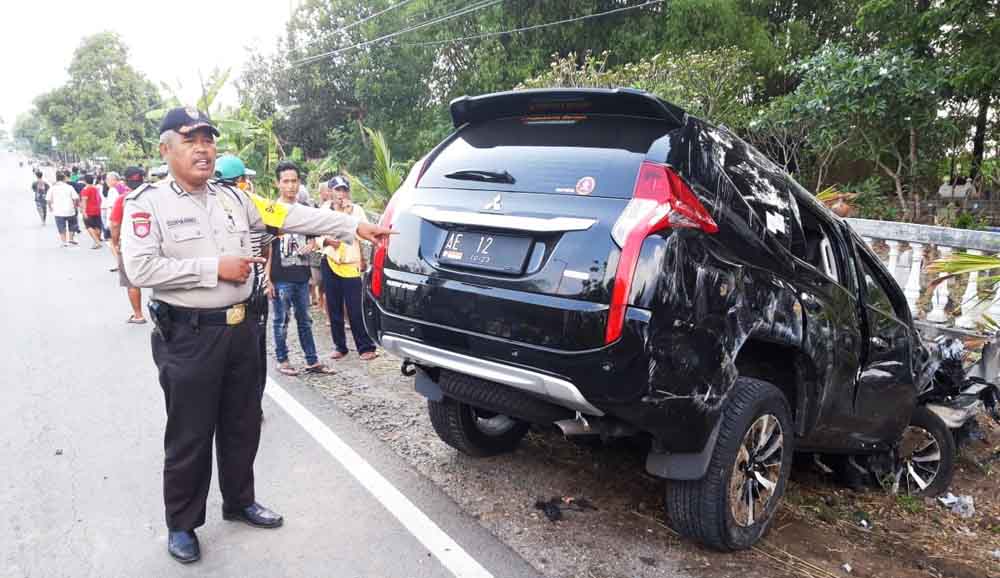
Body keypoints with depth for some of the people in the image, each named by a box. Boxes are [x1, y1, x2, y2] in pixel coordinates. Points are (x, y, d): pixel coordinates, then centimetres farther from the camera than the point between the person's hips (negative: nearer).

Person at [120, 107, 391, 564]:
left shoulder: (233, 198, 9)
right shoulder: (148, 203, -7)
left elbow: (291, 216, 5)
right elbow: (139, 269, -18)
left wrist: (354, 227, -1)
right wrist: (214, 268, -18)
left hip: (241, 329, 5)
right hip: (188, 336, -5)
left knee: (243, 425, 17)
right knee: (189, 436, 6)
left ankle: (239, 502, 37)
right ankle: (181, 524, 26)